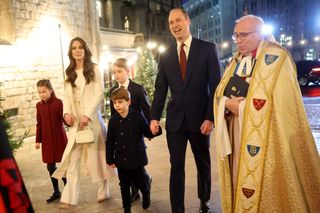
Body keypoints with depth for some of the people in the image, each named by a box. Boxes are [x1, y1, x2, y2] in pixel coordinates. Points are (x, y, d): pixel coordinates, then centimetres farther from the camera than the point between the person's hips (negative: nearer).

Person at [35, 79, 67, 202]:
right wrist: (38, 140, 10)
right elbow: (39, 124, 9)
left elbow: (64, 119, -9)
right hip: (47, 140, 4)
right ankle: (56, 192, 23)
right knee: (50, 166, 9)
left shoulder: (58, 102, -10)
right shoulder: (39, 105, 5)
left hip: (59, 138, -4)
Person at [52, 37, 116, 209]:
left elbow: (99, 94, -7)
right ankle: (69, 198, 2)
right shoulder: (69, 72, 14)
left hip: (91, 117, -3)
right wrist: (67, 112, -10)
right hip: (75, 119, 3)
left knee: (96, 154, 6)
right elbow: (67, 95, 9)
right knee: (72, 158, -2)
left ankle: (103, 191, 22)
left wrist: (88, 115, -17)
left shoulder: (93, 69, 2)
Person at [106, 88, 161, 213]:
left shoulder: (138, 117, -10)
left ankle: (146, 193, 46)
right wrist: (110, 159, 1)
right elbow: (110, 142, 0)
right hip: (122, 159, 2)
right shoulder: (113, 121, -5)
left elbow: (147, 133, -4)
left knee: (140, 182, 12)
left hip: (137, 157, -1)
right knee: (124, 186, 12)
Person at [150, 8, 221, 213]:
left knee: (203, 164, 16)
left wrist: (210, 117, -14)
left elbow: (216, 86, -6)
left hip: (200, 118, -1)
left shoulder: (208, 48, -2)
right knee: (176, 167, 5)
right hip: (175, 119, 2)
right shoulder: (166, 55, 7)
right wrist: (154, 117, -2)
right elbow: (160, 88, 7)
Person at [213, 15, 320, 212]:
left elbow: (280, 103, -18)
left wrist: (240, 106, -12)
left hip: (265, 137, -6)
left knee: (265, 191, 3)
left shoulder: (276, 57, -9)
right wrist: (228, 103, -13)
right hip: (237, 135, 6)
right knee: (240, 184, 13)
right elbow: (220, 93, 9)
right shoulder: (235, 61, 13)